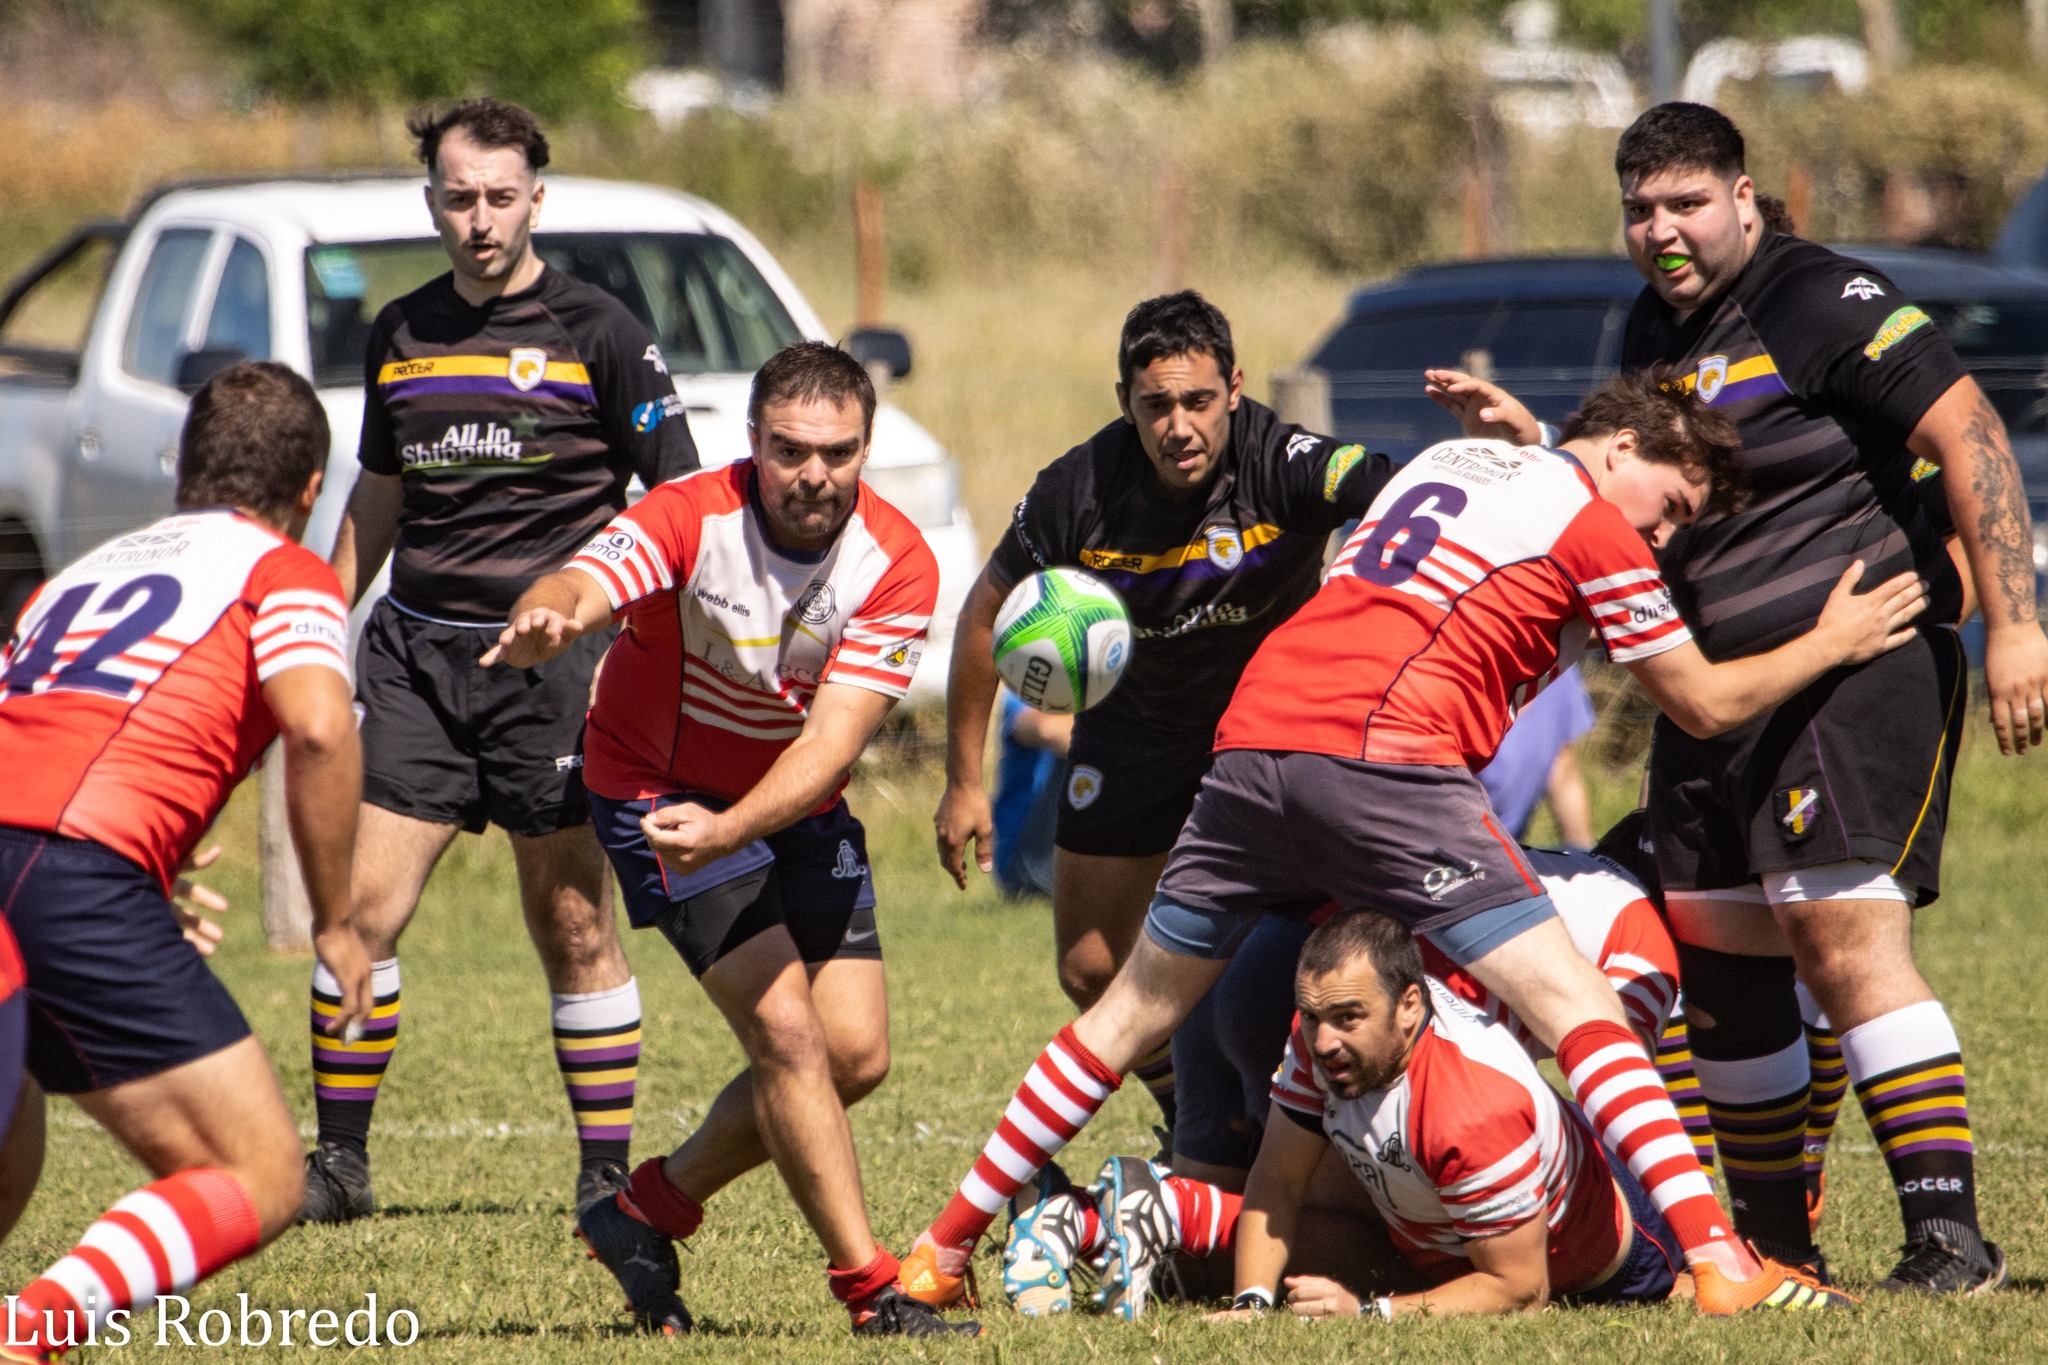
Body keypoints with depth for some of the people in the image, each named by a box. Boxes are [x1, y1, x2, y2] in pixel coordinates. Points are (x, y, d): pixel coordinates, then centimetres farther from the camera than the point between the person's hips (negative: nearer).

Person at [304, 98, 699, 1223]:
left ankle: (606, 1174, 8)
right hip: (415, 654, 4)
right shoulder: (401, 334, 12)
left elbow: (676, 497, -1)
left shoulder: (598, 333, -2)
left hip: (550, 659, -4)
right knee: (364, 906, -4)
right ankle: (338, 1160, 7)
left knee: (574, 925, -1)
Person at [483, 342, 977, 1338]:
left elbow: (832, 738, -26)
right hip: (661, 792, -5)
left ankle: (646, 1214, 18)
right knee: (789, 1034, -16)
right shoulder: (691, 519, -25)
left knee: (856, 1054, 1)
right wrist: (543, 621, -69)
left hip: (798, 805, 5)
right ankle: (870, 1291, -10)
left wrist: (729, 830, -42)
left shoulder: (896, 563, -18)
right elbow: (580, 587, -43)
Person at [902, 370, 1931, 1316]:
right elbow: (1706, 705, 13)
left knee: (1137, 1008, 18)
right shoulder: (1593, 524, 7)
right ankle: (1718, 1261, -17)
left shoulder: (1447, 456, 27)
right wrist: (1831, 645, 25)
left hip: (1250, 737, 7)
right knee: (1574, 1003, -6)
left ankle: (943, 1249, 20)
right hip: (1382, 758, -7)